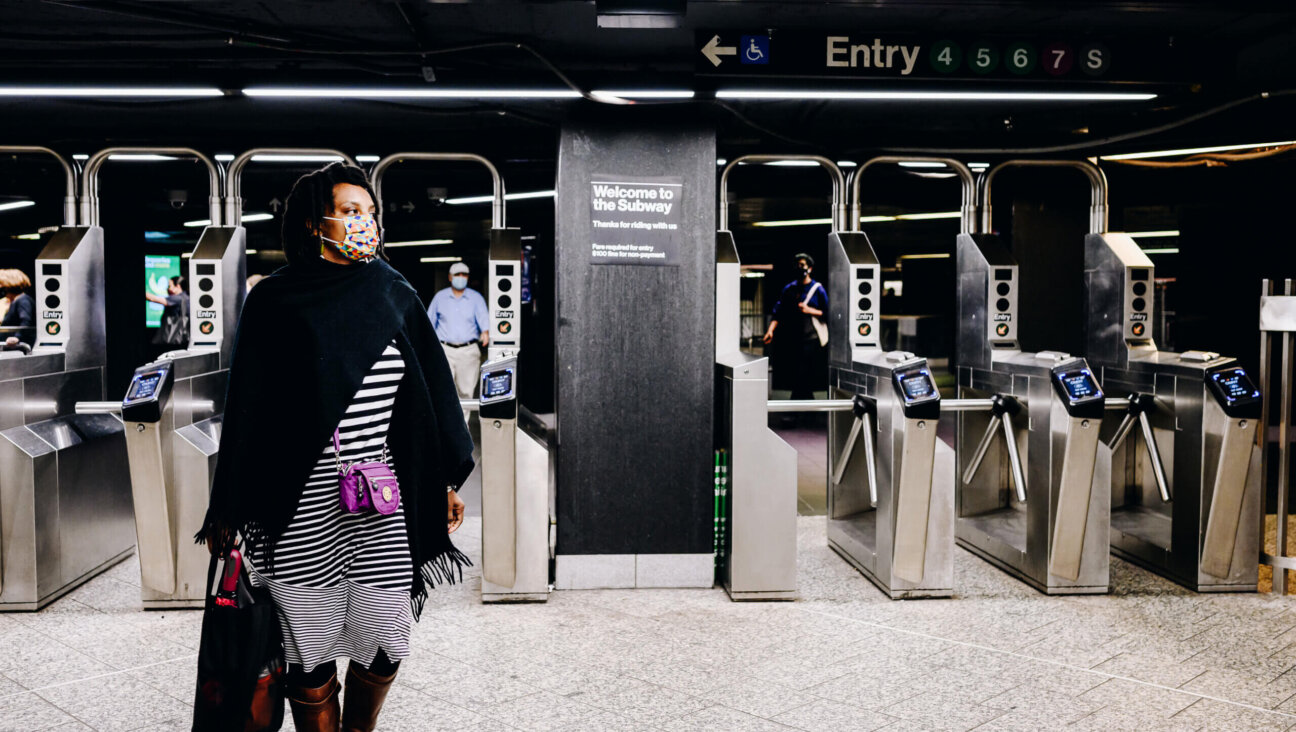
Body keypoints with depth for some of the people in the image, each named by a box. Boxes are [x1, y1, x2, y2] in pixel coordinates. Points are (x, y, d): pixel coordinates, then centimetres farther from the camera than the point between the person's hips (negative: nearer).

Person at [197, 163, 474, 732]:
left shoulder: (397, 297, 9)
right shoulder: (275, 301, 0)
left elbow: (433, 392, 12)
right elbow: (247, 407, -1)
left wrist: (447, 481, 11)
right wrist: (229, 511, -2)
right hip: (302, 504, -3)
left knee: (385, 642, 7)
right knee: (310, 651, 4)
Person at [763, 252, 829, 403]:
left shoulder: (818, 289, 1)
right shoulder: (789, 288, 11)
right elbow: (779, 312, 6)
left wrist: (810, 310, -14)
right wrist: (771, 330, -7)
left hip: (811, 340, -5)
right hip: (792, 340, 5)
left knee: (802, 378, -11)